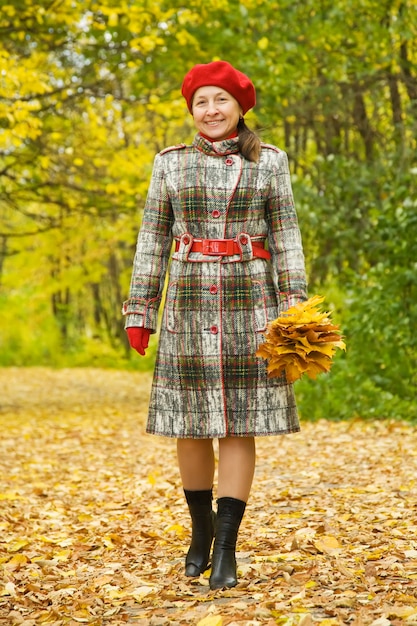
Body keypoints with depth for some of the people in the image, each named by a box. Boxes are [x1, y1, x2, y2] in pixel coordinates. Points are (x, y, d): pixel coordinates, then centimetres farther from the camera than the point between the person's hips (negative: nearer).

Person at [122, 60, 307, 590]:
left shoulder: (269, 162, 6)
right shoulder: (170, 163, 7)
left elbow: (286, 238, 5)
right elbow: (152, 240, 8)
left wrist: (295, 307, -4)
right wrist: (139, 309, 3)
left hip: (250, 304, -1)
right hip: (189, 303, 1)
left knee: (239, 425, -4)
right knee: (190, 424, 3)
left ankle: (226, 546, 0)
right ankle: (201, 527, 23)